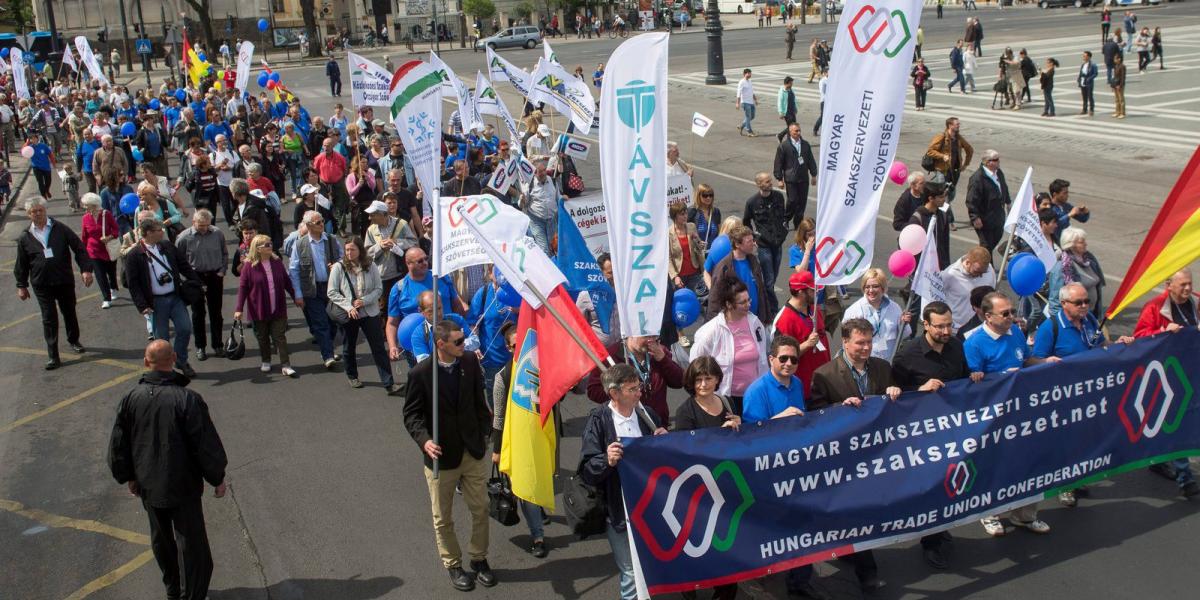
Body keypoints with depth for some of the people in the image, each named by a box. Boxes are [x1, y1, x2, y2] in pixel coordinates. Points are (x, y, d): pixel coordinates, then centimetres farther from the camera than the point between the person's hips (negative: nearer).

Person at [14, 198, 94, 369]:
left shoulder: (60, 229, -3)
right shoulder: (25, 238, 1)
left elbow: (79, 248, -2)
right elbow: (21, 264, 8)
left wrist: (86, 269, -11)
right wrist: (21, 285, 9)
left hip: (65, 281, 0)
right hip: (42, 285, 0)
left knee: (69, 313, 16)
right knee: (49, 319, -1)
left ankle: (74, 341, 41)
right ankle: (53, 356, 3)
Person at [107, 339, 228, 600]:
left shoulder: (130, 399, -8)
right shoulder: (188, 399, -22)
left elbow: (118, 445, 3)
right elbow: (207, 444, -16)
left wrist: (128, 477, 19)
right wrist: (217, 478, -2)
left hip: (148, 487, 5)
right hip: (183, 487, -5)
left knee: (161, 540, 22)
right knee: (192, 545, 7)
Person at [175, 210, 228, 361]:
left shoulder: (217, 234, -7)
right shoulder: (184, 238, -12)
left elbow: (225, 254, 8)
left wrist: (222, 271, -1)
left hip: (215, 276, 2)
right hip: (195, 278, -1)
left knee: (216, 313, 10)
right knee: (198, 313, 8)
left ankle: (218, 345, 21)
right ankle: (200, 347, 19)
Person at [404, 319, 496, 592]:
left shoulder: (470, 361, -7)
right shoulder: (420, 373, -18)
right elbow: (412, 414, -10)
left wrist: (484, 432, 8)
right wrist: (424, 440, -26)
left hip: (473, 451, 3)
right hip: (441, 455, -3)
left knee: (480, 509, 14)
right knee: (443, 518, 12)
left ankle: (479, 558, 35)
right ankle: (453, 565, 32)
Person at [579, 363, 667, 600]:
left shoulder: (646, 414, 4)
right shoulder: (598, 420, -9)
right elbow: (587, 472, -12)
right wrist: (607, 461, -30)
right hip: (618, 509, -4)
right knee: (631, 572, 2)